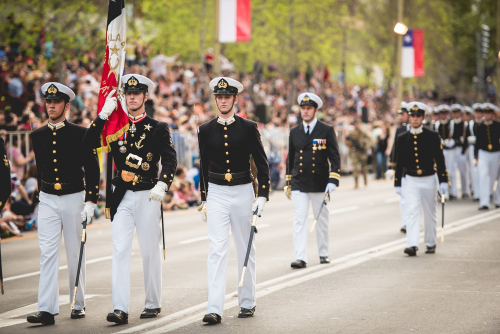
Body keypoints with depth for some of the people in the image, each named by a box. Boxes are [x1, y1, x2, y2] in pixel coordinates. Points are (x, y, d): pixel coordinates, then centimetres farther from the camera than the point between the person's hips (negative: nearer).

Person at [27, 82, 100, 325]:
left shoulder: (80, 134, -4)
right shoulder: (37, 136, 6)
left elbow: (92, 169, -2)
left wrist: (90, 202, -9)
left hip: (74, 198, -2)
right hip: (47, 200, 2)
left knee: (75, 254, 6)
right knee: (48, 254, -7)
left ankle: (78, 305, 19)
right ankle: (47, 309, -11)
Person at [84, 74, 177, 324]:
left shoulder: (158, 128, 2)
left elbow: (170, 160, -7)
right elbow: (90, 142, -4)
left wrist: (162, 184, -24)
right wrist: (104, 114, -11)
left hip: (148, 196, -2)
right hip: (122, 197, 2)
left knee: (150, 252, 6)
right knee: (120, 250, -7)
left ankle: (153, 304, 20)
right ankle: (120, 309, -11)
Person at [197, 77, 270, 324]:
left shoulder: (248, 128, -1)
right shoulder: (205, 130, 4)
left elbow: (262, 164, 1)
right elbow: (204, 167, 12)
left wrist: (262, 196, -7)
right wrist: (203, 200, 12)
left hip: (243, 193, 0)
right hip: (216, 195, 0)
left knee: (246, 250, 10)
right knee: (217, 250, -9)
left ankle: (247, 303, 23)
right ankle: (214, 309, -14)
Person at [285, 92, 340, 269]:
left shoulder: (327, 131, -1)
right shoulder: (294, 132, 8)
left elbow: (335, 157, -3)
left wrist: (333, 181, -14)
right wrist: (288, 183, 14)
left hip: (320, 184, -2)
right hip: (298, 184, 2)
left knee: (322, 220, 10)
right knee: (299, 220, -8)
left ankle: (324, 253, 25)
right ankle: (300, 258, -12)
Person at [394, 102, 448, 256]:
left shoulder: (432, 136, -3)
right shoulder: (402, 138, 2)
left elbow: (440, 159, -3)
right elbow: (399, 161, 6)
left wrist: (443, 181, -7)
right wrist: (397, 183, 6)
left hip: (428, 180, 0)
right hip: (411, 181, 0)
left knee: (430, 214, 10)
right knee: (411, 212, -12)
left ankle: (431, 243, 24)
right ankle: (412, 245, -20)